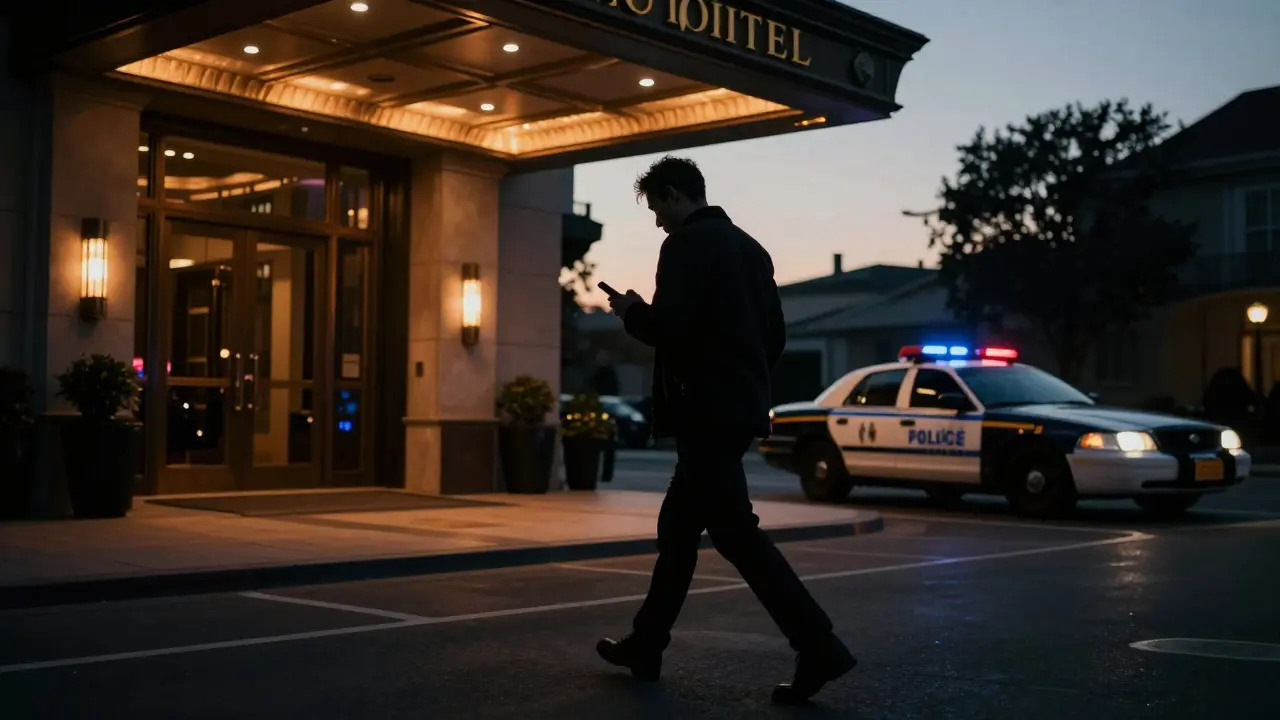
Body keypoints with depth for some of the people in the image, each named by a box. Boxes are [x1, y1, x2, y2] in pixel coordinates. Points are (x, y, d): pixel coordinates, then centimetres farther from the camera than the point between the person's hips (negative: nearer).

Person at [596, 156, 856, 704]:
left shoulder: (686, 243, -10)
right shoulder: (747, 246, 16)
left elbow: (668, 327, -20)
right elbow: (774, 333, 15)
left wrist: (631, 311, 0)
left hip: (707, 412, -10)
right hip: (736, 407, 10)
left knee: (735, 532, -7)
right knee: (678, 528, 16)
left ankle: (818, 648, -10)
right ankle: (645, 645, 24)